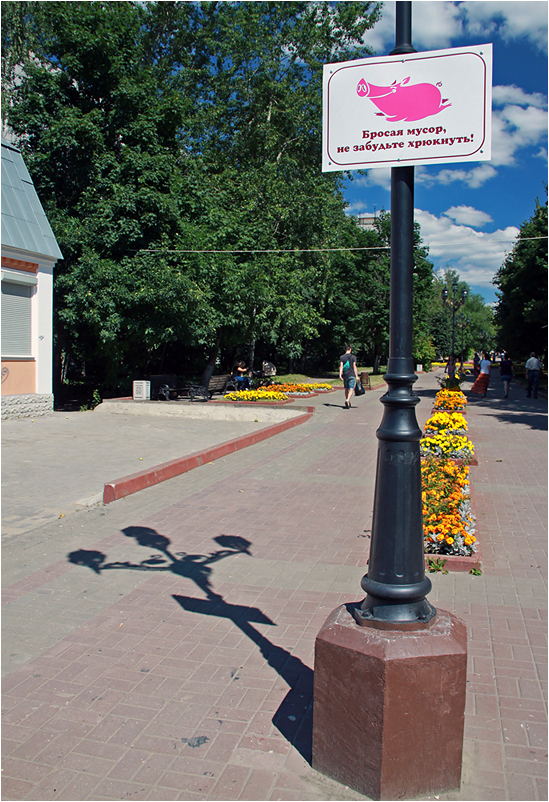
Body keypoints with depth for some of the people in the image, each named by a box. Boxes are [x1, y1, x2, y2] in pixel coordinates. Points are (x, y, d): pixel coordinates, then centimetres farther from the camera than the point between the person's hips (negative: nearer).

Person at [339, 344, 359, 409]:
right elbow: (354, 366, -5)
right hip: (351, 375, -3)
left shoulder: (341, 357, 3)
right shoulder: (353, 357, -1)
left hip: (345, 375, 3)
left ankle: (348, 403, 21)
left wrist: (340, 374, -13)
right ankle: (347, 400, -28)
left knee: (346, 389, 13)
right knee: (351, 389, -5)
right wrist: (356, 376, -4)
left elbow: (341, 366, -7)